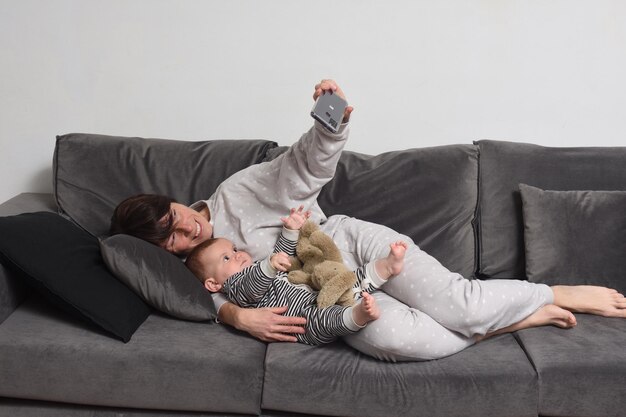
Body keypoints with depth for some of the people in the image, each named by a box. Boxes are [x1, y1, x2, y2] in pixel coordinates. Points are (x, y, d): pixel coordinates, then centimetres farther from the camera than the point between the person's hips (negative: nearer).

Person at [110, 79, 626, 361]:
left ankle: (560, 293, 4)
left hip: (351, 242, -1)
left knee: (454, 304, -22)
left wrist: (334, 123, -32)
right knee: (389, 335, -31)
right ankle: (519, 319, -8)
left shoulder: (234, 192, -4)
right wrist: (240, 316, -31)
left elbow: (306, 166, -12)